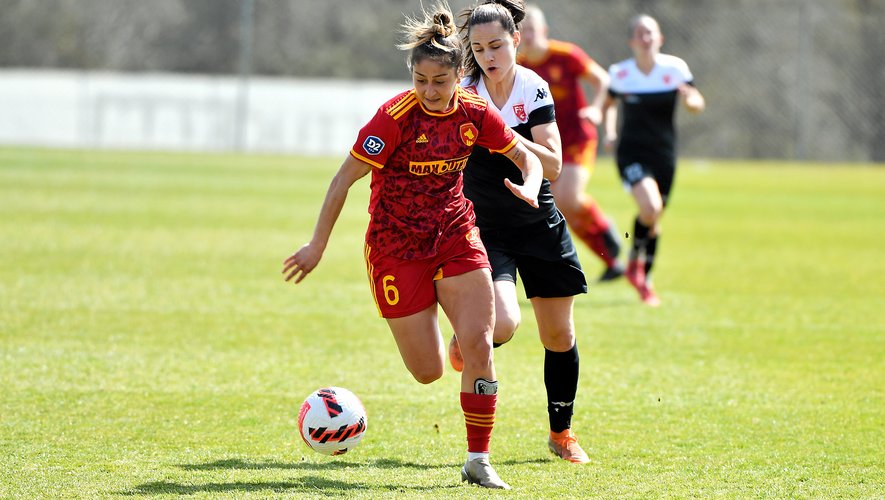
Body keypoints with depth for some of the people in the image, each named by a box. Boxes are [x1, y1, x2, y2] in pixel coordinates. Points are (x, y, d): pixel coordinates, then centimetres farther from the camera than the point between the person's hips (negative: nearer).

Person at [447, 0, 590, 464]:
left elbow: (553, 164, -13)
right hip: (486, 230, -2)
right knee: (504, 324, -25)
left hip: (540, 225, 2)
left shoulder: (534, 89, -6)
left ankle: (561, 432, 28)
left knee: (559, 336, 8)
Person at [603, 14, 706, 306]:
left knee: (655, 221, 11)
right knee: (650, 208, -26)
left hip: (663, 155, 2)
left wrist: (689, 100, -20)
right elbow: (610, 103, 16)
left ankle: (644, 281, 32)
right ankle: (634, 261, 1)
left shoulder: (675, 69, -3)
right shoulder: (621, 73, -3)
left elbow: (698, 104, 3)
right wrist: (610, 132, 1)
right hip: (631, 153, -2)